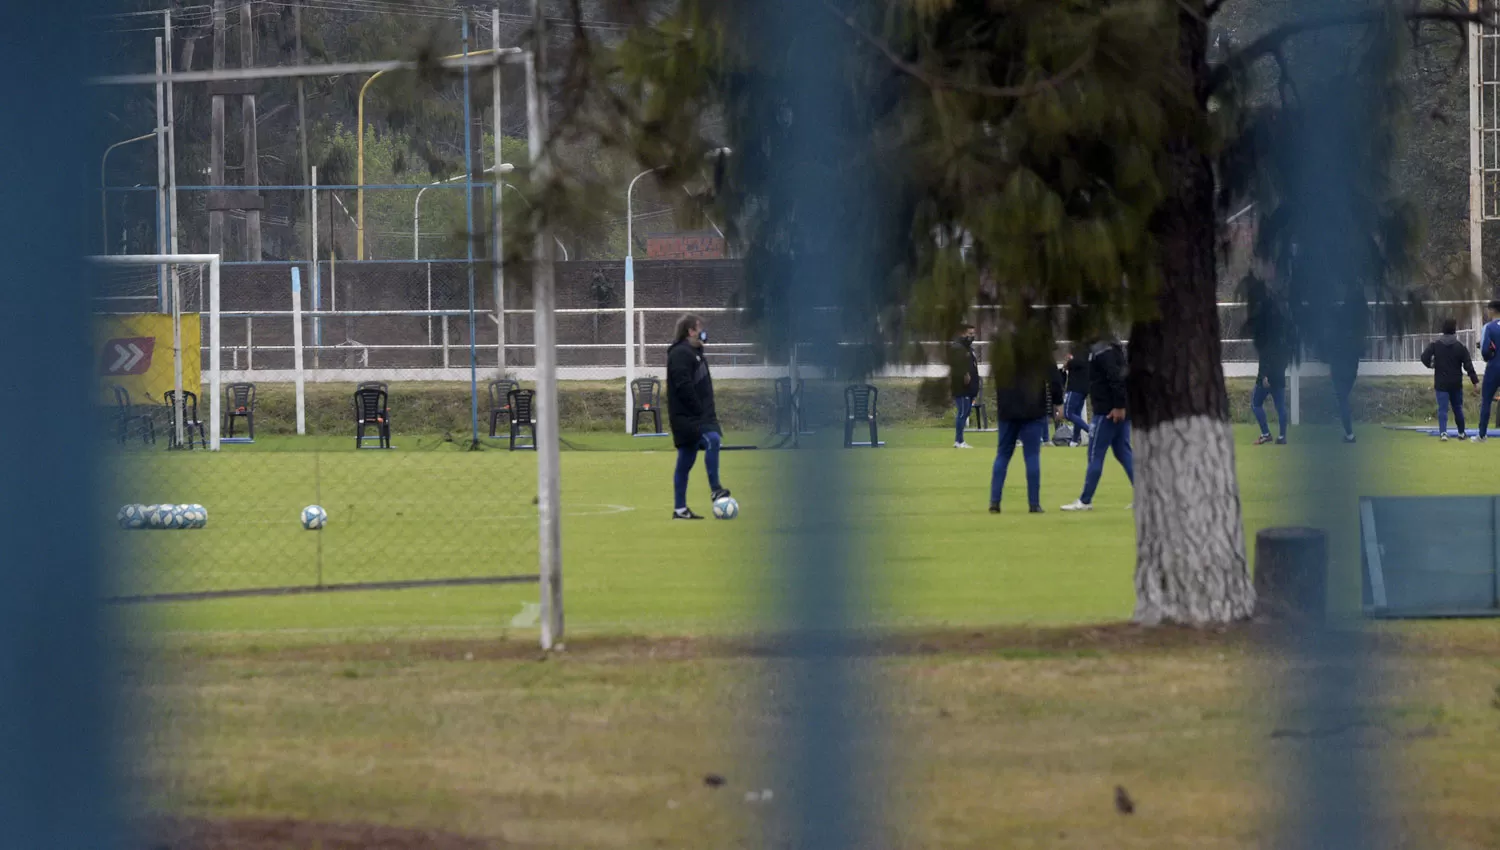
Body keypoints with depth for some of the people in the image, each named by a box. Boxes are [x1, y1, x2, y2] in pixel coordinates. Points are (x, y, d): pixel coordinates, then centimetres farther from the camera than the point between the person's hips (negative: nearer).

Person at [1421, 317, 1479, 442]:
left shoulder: (1435, 344, -3)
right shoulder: (1461, 346, -3)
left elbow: (1425, 358, -12)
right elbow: (1468, 365, -6)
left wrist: (1431, 365, 9)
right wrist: (1475, 380, -3)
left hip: (1441, 383, -1)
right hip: (1456, 383, 1)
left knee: (1442, 408, -5)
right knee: (1458, 408, 15)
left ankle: (1443, 432, -22)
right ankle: (1461, 433, 25)